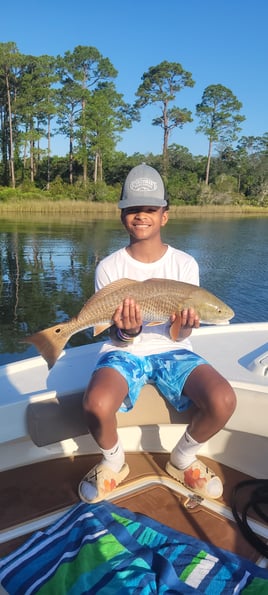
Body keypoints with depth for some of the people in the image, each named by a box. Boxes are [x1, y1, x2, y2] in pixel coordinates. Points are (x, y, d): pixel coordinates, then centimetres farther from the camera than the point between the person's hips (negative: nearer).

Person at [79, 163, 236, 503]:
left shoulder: (185, 264, -1)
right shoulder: (109, 267, -3)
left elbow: (179, 334, -2)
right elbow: (114, 335, -4)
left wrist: (184, 326, -27)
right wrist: (127, 331, -28)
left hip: (171, 351, 2)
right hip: (123, 351, -1)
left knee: (223, 401, -26)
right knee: (96, 405, -33)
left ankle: (182, 461, 8)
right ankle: (114, 463, 5)